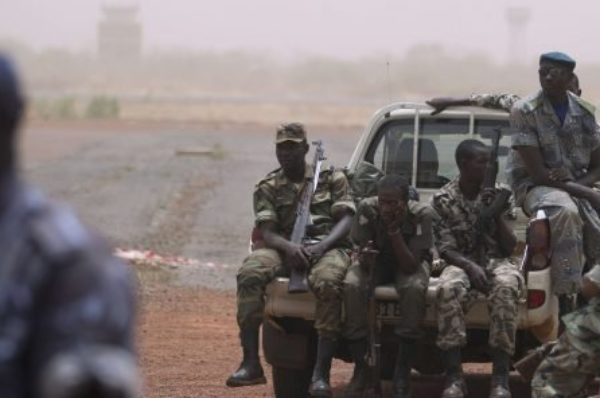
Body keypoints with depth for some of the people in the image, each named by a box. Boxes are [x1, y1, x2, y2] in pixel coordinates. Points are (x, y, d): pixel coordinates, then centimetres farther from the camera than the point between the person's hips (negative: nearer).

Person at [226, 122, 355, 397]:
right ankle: (251, 363, -32)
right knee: (249, 273, -31)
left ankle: (321, 373, -40)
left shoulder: (332, 179, 12)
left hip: (328, 247, -2)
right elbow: (267, 232, 2)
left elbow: (346, 220, 1)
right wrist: (290, 248, -21)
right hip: (287, 249, 2)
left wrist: (320, 248, -18)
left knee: (327, 281, -39)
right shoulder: (268, 187, 14)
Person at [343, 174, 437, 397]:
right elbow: (363, 258, -20)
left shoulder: (422, 215, -28)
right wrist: (365, 258, -45)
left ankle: (403, 374, -26)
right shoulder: (367, 209, -24)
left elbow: (410, 266, -32)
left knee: (414, 288, -36)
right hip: (376, 262, 2)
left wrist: (395, 230, -41)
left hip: (409, 264, -1)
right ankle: (361, 369, -20)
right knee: (352, 286, -31)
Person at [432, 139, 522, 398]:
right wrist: (470, 267, -24)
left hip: (496, 261, 1)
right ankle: (454, 377, -35)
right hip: (461, 263, -1)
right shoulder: (443, 200, -1)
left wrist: (498, 216, -10)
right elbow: (446, 249, -5)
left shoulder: (496, 194, 5)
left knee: (505, 288, -36)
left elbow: (509, 247, 5)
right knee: (448, 289, -38)